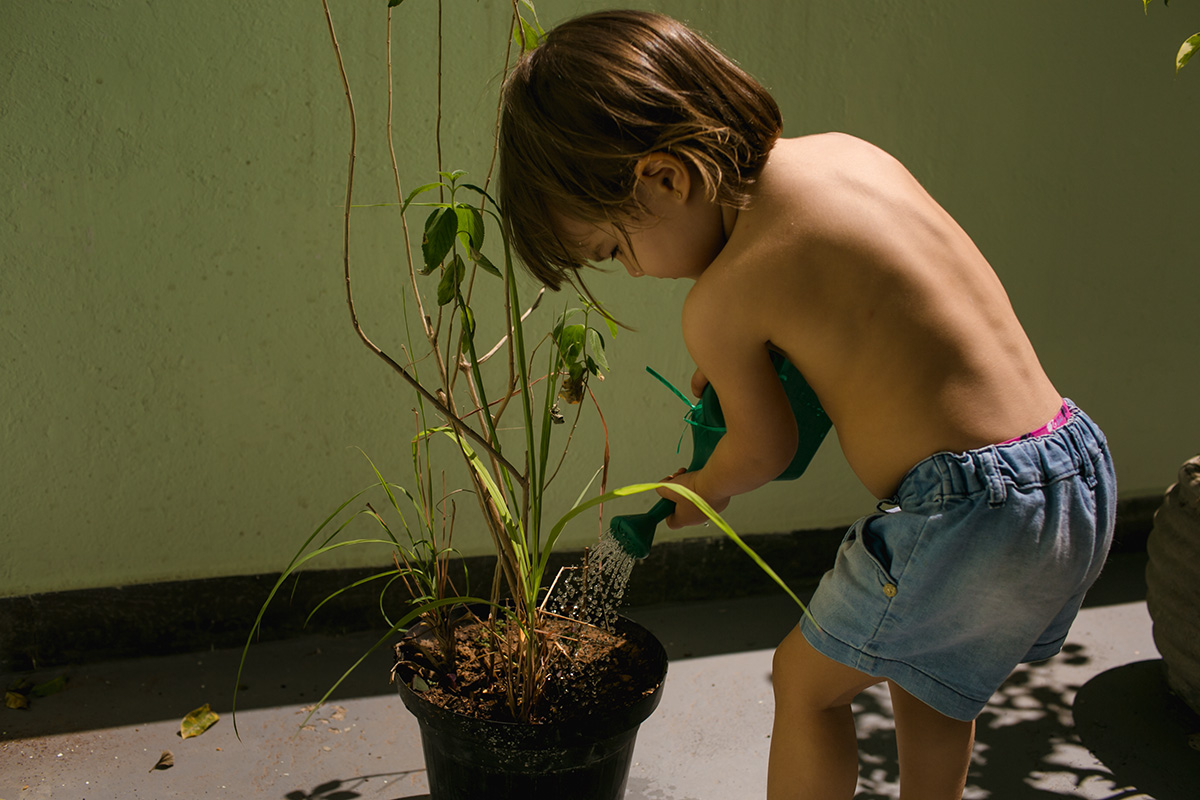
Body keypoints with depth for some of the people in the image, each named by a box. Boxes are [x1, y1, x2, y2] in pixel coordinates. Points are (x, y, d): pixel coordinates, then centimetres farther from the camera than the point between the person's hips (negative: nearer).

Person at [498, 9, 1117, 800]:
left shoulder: (720, 304, -15)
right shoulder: (847, 150, 5)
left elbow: (764, 449, 1)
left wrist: (698, 493, 23)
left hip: (972, 513, -8)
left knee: (806, 680, 15)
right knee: (926, 669, 30)